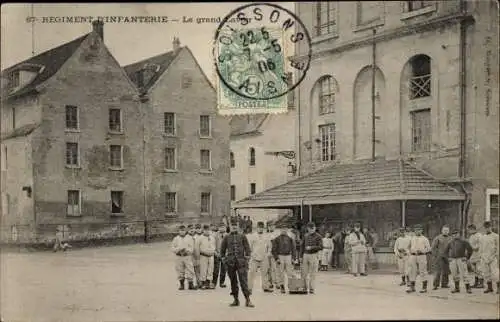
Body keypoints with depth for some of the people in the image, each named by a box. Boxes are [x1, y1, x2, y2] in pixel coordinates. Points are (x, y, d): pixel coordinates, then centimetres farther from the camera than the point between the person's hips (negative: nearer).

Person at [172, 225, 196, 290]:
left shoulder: (190, 238, 5)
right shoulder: (176, 238, 10)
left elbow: (191, 248, 0)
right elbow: (173, 248, 6)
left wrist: (186, 250, -18)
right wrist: (179, 249, -13)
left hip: (187, 256, -2)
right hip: (179, 257, 2)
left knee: (189, 270, -7)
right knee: (180, 271, 4)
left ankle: (190, 284, -1)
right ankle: (181, 284, 14)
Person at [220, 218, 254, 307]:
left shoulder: (242, 236, 8)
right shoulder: (226, 237, 10)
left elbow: (247, 247, 7)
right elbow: (222, 249, 15)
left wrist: (247, 256, -4)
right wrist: (223, 258, 8)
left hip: (241, 261, -2)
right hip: (230, 262, 2)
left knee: (243, 281, -10)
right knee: (233, 281, 7)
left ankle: (248, 300, -9)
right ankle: (236, 300, 15)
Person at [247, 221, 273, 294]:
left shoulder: (266, 236, 8)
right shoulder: (252, 236, 0)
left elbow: (269, 246, 16)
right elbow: (249, 246, 1)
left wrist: (268, 253, 3)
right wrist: (251, 253, -8)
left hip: (264, 258, 3)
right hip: (254, 258, -3)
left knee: (264, 273, 9)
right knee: (251, 273, -7)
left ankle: (265, 287, 19)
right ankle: (249, 288, -2)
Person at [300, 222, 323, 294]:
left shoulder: (318, 236, -2)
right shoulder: (306, 236, 12)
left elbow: (321, 247, -11)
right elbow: (302, 246, 18)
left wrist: (311, 247, -18)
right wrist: (301, 256, 13)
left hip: (313, 256, -4)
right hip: (305, 255, 4)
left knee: (312, 274, -3)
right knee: (304, 273, 5)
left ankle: (311, 289, 2)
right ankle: (304, 287, 18)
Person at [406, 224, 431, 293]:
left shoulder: (424, 239, 1)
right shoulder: (412, 239, 14)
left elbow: (428, 249, -4)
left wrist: (421, 251, -18)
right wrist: (410, 255, 11)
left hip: (421, 256, -4)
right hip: (413, 257, 4)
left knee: (423, 272, -1)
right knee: (412, 272, 2)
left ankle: (424, 288, 5)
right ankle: (412, 287, 7)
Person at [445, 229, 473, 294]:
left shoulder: (463, 241, -3)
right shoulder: (451, 242, 11)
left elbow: (470, 249, -3)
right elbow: (446, 250, 25)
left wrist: (467, 258, -2)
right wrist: (449, 257, 15)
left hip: (461, 259, -5)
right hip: (453, 260, 5)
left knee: (464, 274, -10)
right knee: (455, 274, 7)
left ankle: (468, 288, -7)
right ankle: (457, 288, 17)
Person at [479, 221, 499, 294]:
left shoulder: (495, 236, -1)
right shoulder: (483, 237, 12)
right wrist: (481, 257, 11)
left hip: (493, 257, -5)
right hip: (484, 258, 5)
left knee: (495, 273, -9)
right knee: (486, 273, 4)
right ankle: (489, 288, 11)